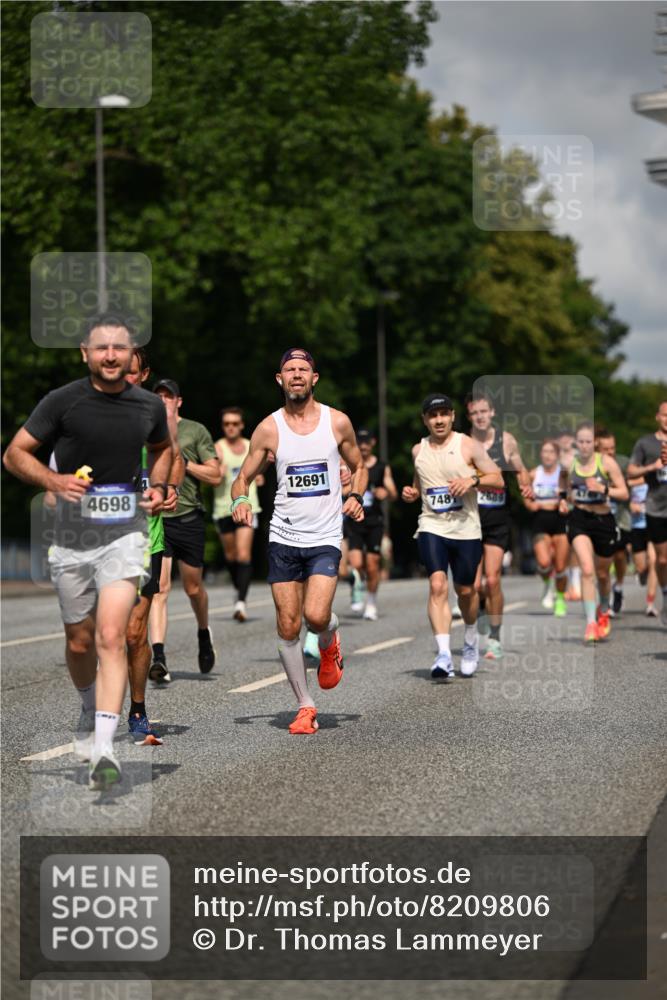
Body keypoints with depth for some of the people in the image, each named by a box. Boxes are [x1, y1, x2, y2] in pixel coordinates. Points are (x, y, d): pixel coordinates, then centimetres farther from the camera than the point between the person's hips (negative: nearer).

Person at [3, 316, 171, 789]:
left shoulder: (149, 406, 2)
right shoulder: (62, 402, -6)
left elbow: (162, 447, 24)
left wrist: (158, 486, 7)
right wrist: (53, 480, -19)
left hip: (124, 535, -1)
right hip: (72, 537, 1)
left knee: (111, 637, -17)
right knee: (80, 642, 13)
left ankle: (104, 750, -21)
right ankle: (90, 711, 44)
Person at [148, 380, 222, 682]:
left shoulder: (195, 431, 5)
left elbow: (215, 475, 0)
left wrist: (183, 463, -10)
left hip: (189, 518, 0)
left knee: (193, 587, 11)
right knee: (159, 587, -12)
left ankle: (204, 634, 40)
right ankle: (158, 657, -18)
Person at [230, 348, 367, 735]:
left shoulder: (338, 422, 1)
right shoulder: (269, 428, 1)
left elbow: (359, 466, 15)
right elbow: (244, 476, 8)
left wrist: (356, 497, -5)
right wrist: (240, 500, -14)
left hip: (325, 538, -1)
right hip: (283, 538, 2)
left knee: (316, 615, -19)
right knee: (288, 627, 0)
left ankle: (330, 644, 18)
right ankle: (306, 707, 15)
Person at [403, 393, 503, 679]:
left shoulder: (468, 446, -2)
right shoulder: (418, 451, 9)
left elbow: (498, 481, -3)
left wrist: (473, 480, -20)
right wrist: (411, 493, 5)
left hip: (465, 529, -1)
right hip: (431, 527, 1)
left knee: (466, 590, 11)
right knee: (437, 586, -17)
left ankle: (471, 640, 40)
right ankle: (443, 654, -24)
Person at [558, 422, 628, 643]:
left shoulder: (607, 462, -9)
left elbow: (624, 493, -8)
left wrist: (603, 488, -23)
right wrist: (563, 498, 5)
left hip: (603, 520, 0)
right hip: (579, 519, 0)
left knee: (602, 574, 17)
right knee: (587, 570, -20)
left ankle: (603, 611, 46)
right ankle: (591, 623, -19)